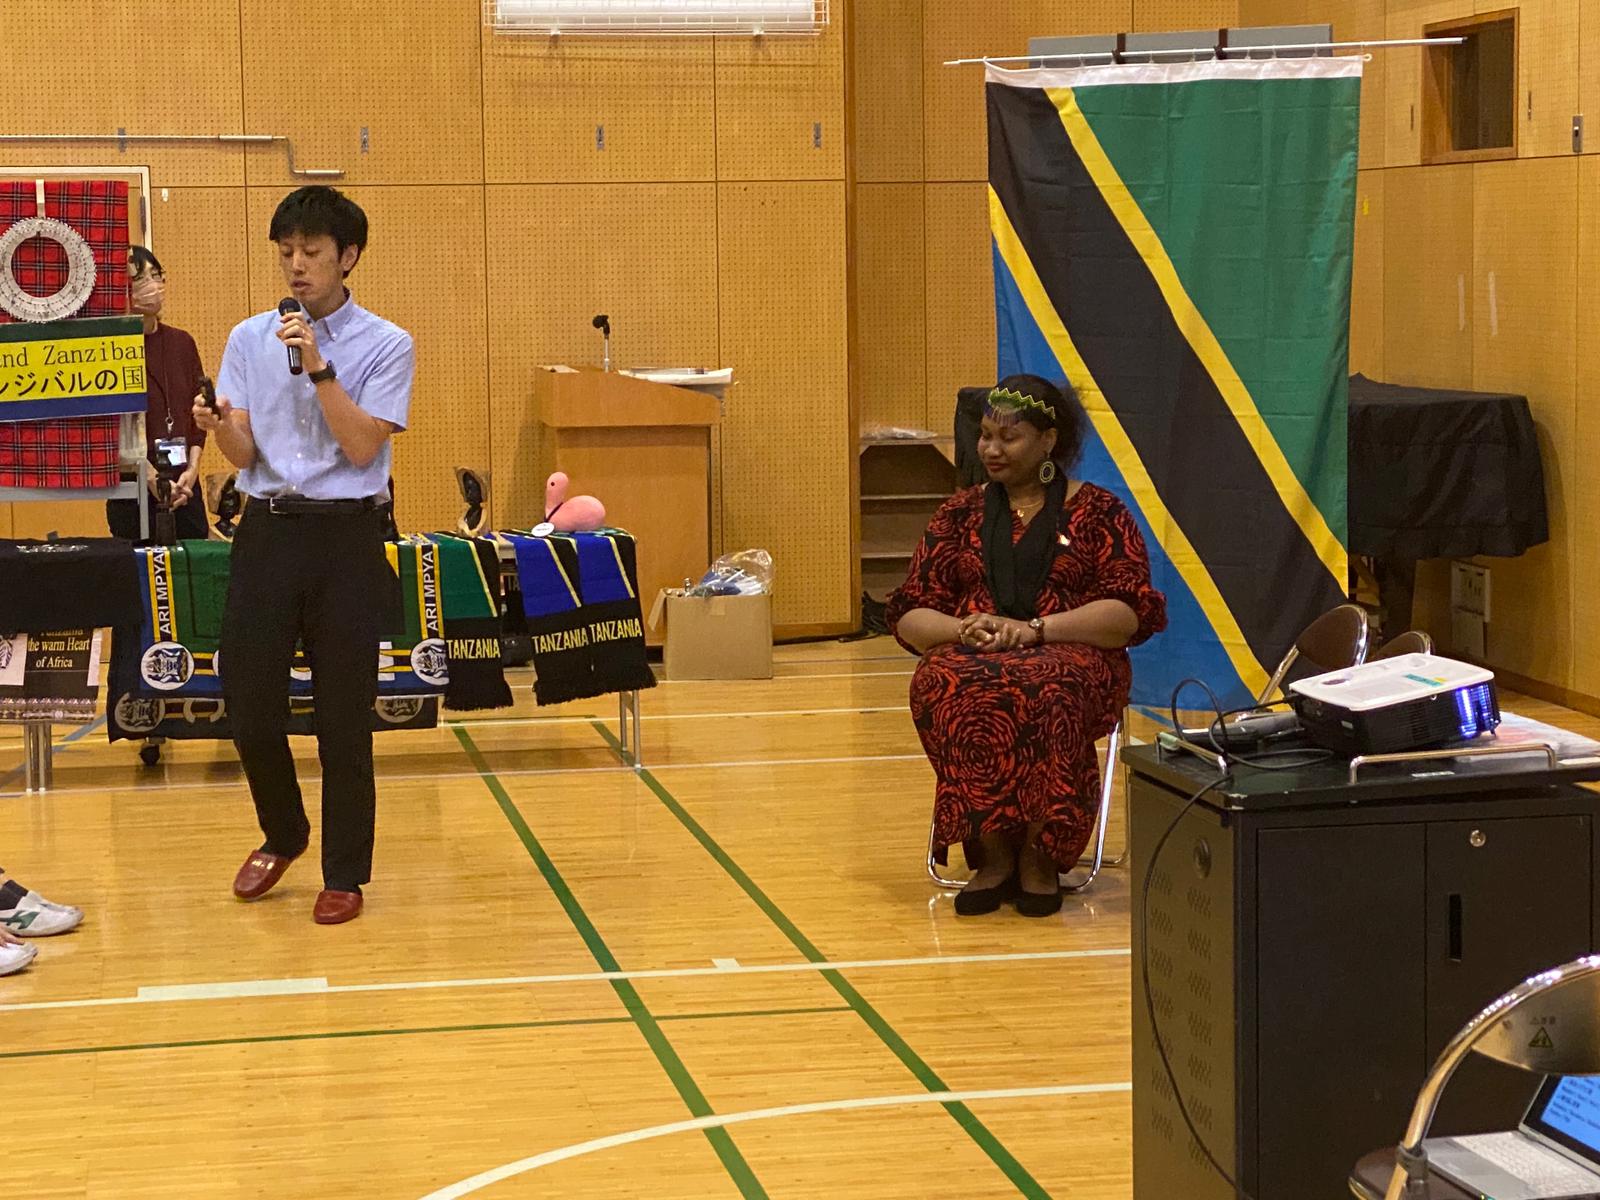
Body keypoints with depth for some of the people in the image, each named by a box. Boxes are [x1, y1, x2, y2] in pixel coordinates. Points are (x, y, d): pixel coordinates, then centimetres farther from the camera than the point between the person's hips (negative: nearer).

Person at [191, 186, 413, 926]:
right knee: (249, 702, 3)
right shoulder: (249, 339, 8)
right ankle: (283, 836, 29)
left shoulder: (385, 345, -1)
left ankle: (344, 874, 13)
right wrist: (218, 426, -19)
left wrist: (318, 368, -18)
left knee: (343, 717, 1)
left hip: (345, 537, -3)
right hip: (267, 531, 3)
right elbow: (244, 455, 2)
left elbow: (362, 446, -11)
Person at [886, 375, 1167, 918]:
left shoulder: (1098, 512, 9)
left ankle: (1038, 855, -26)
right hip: (968, 657, 2)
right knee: (949, 687, -36)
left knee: (1045, 690, -40)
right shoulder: (960, 514, 18)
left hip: (1070, 656, -2)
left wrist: (1035, 628, -17)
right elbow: (909, 615, 12)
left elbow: (1129, 612, -3)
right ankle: (992, 853, -28)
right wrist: (963, 630, -12)